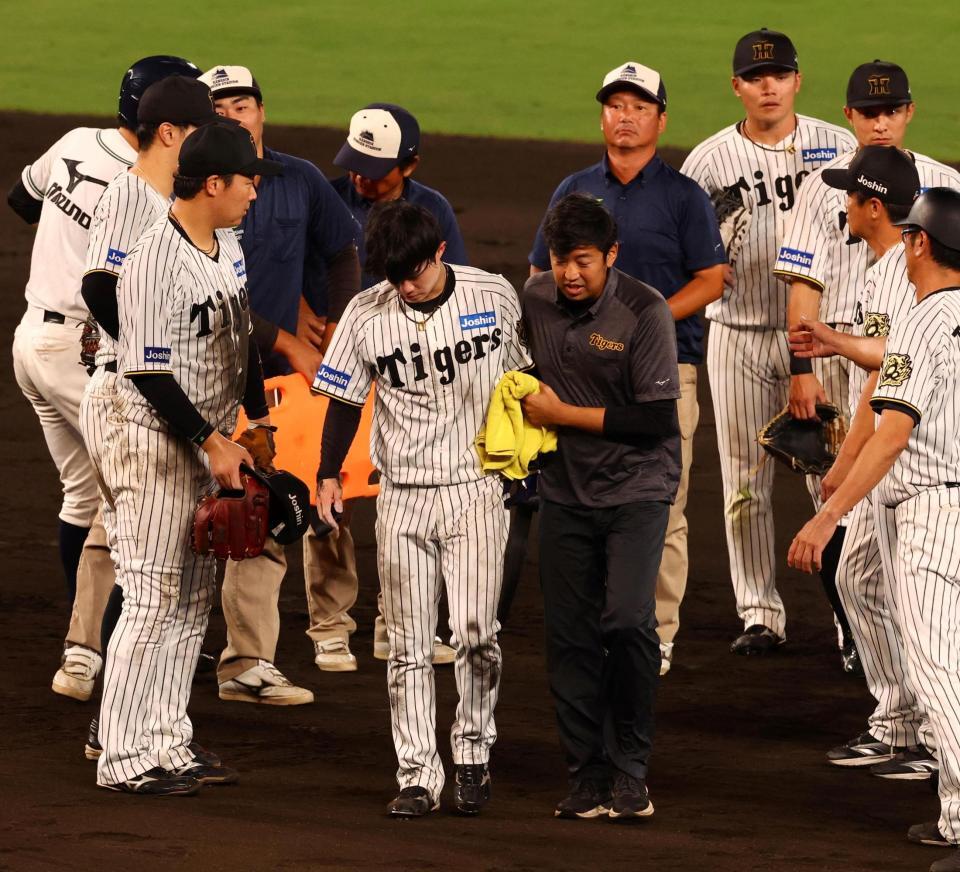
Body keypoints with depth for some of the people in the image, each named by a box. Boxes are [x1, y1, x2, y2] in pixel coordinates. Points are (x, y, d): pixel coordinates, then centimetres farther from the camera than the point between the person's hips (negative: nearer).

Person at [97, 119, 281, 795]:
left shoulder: (229, 247, 8)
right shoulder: (155, 264, -22)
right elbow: (150, 373, -22)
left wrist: (258, 421, 18)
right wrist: (213, 442, -19)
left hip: (214, 448, 9)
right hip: (158, 449, -9)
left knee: (191, 605, 12)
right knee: (152, 602, -7)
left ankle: (168, 746, 19)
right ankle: (124, 758, -3)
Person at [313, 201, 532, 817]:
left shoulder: (495, 297, -3)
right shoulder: (366, 315, -1)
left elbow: (526, 377, 11)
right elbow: (346, 398, 9)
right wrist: (329, 475, 5)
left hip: (476, 490, -1)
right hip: (402, 495, 2)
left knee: (475, 632, -13)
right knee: (409, 645, 0)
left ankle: (474, 750, 8)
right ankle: (418, 776, 3)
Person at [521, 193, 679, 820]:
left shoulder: (644, 312, -15)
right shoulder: (536, 299, 1)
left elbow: (657, 420, -17)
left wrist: (560, 413, -14)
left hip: (636, 489, -5)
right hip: (566, 491, 5)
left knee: (627, 621, -18)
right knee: (570, 635, 2)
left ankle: (630, 770, -5)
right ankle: (588, 776, 11)